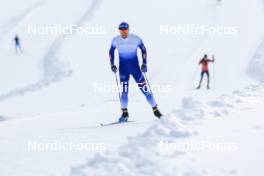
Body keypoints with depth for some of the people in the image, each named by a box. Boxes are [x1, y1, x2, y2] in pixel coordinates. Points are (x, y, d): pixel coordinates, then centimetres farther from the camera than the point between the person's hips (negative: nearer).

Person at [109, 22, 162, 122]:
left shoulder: (136, 39, -10)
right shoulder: (115, 40, -5)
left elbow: (143, 50, 3)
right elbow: (111, 52, 12)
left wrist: (144, 64, -2)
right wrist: (112, 65, 4)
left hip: (135, 67, -1)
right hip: (123, 68, 1)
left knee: (144, 89, -4)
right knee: (124, 91, -5)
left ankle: (155, 110, 7)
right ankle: (125, 113, 9)